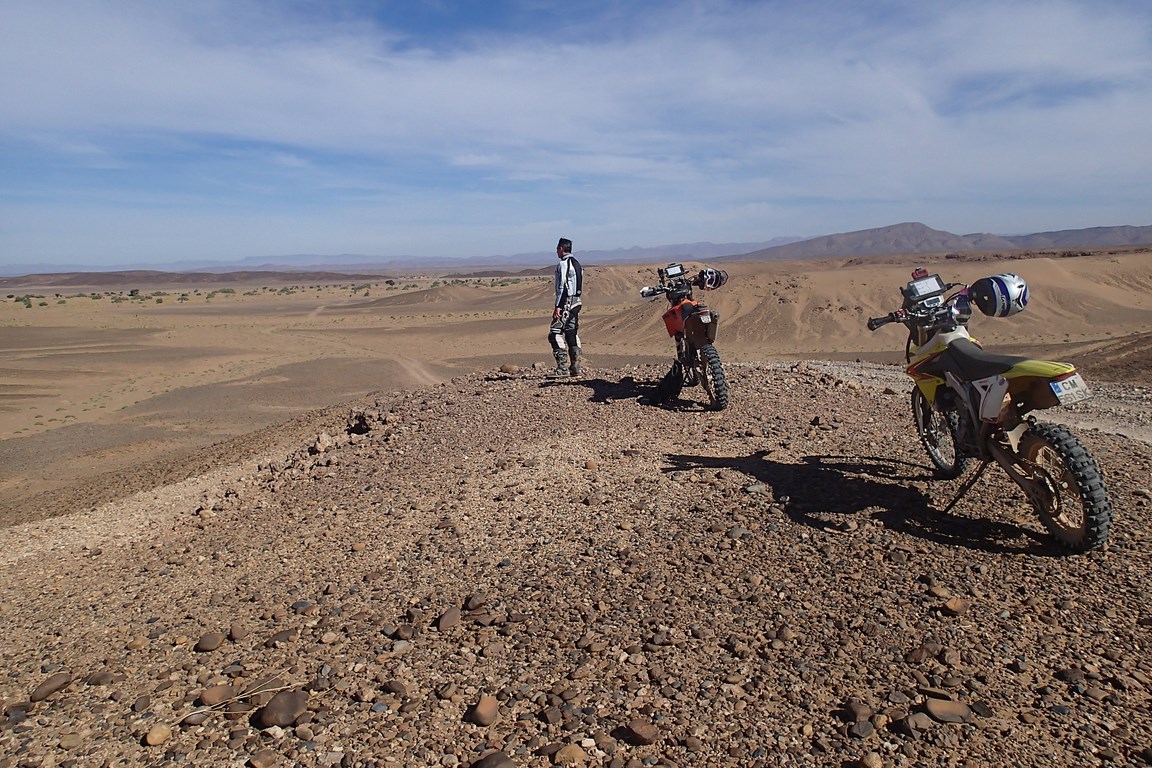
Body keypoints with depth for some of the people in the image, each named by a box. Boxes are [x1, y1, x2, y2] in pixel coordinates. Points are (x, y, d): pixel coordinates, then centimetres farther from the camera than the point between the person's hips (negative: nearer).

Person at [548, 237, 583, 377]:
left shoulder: (563, 264, -10)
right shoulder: (577, 263, 18)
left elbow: (562, 286, -17)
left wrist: (557, 306, -18)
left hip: (566, 302, -10)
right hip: (576, 302, 10)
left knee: (555, 334, -9)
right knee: (572, 334, 11)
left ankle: (562, 368, -14)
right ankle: (575, 368, 11)